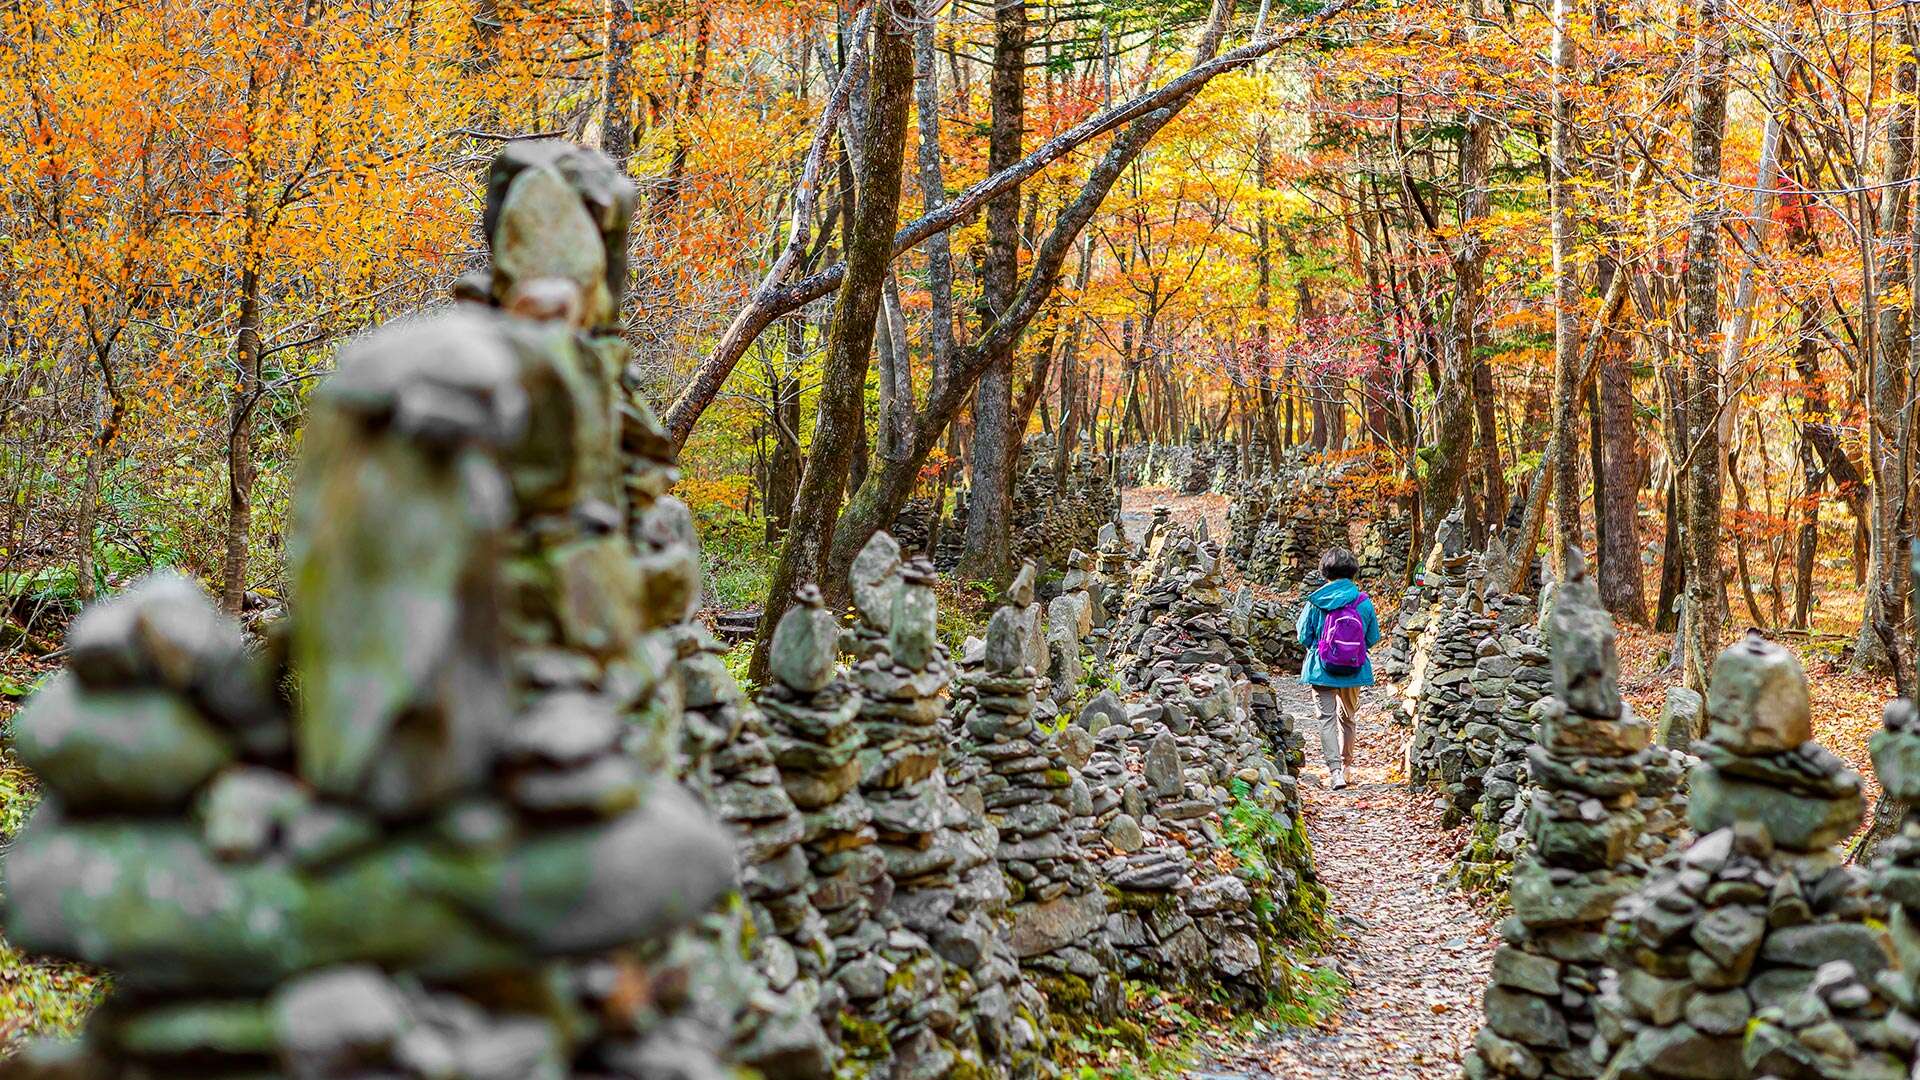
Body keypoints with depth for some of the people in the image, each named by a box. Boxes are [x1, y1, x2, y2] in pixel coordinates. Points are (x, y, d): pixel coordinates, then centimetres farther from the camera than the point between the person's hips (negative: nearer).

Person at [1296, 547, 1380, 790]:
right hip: (1354, 670, 2)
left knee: (1327, 718, 0)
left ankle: (1335, 770, -13)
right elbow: (1373, 638, 4)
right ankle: (1345, 765, 32)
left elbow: (1304, 637, -1)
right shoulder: (1364, 602, -6)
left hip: (1322, 669, -2)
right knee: (1347, 717, 19)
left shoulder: (1316, 602, -10)